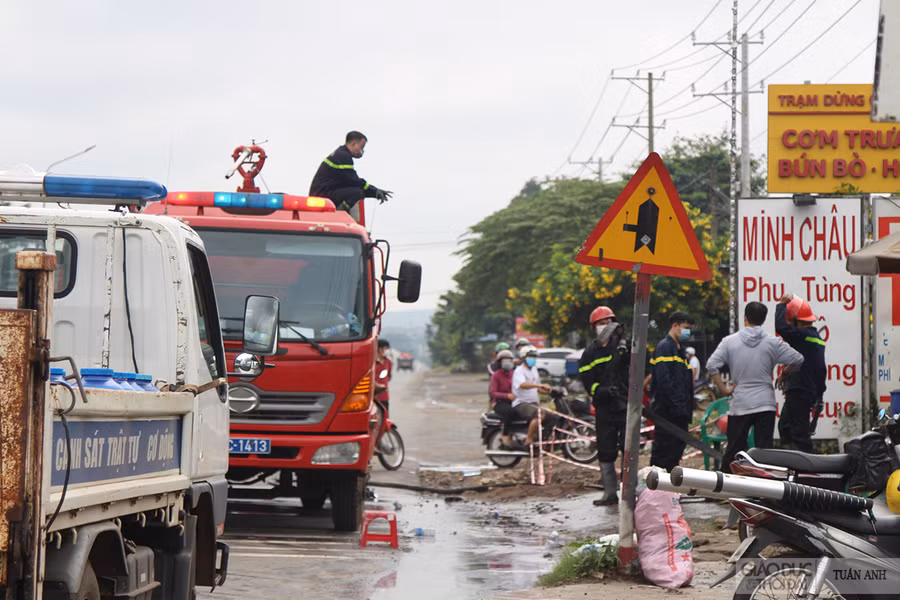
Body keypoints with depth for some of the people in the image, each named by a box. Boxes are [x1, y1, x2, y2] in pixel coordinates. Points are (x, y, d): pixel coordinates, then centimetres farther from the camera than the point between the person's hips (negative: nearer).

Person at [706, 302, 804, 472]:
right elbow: (797, 360, 0)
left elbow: (712, 365, -8)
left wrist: (723, 389, 0)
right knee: (764, 449, 1)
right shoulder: (773, 343, -2)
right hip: (765, 403, 0)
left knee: (734, 449, 7)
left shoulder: (730, 341, -1)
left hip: (739, 404, 0)